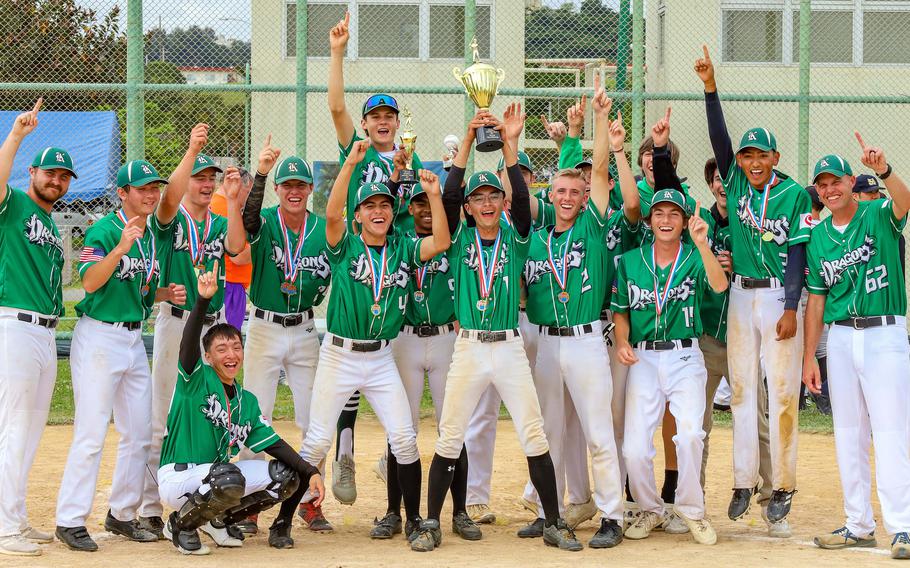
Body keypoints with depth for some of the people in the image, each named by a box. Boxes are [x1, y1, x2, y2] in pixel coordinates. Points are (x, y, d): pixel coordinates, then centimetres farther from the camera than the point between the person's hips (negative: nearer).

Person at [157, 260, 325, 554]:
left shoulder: (247, 401, 11)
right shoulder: (196, 379, -7)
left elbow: (274, 444, 9)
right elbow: (188, 343, -27)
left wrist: (311, 472, -4)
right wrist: (203, 300, -43)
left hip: (217, 475, 7)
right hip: (177, 478, -7)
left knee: (288, 474, -1)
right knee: (229, 478, -37)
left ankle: (220, 519, 12)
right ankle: (181, 524, -9)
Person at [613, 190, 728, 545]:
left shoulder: (695, 258, 2)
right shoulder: (631, 261, 8)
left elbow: (719, 285, -19)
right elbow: (620, 310, 15)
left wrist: (701, 243, -30)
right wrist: (622, 342, -4)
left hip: (685, 358, -2)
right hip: (643, 359, 2)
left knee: (690, 433, -23)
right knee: (634, 449, -7)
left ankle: (690, 509, -1)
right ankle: (650, 510, 20)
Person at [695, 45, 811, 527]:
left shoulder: (794, 194, -3)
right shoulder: (736, 185, 8)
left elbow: (797, 252, -7)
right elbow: (719, 138, -3)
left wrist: (791, 308, -14)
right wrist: (710, 87, -14)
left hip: (779, 296, -4)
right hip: (740, 295, 4)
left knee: (782, 392, -4)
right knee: (742, 390, 5)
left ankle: (783, 486, 2)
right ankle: (743, 482, 9)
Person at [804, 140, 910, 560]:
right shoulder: (818, 237, 11)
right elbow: (816, 301, 12)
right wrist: (809, 358, 8)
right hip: (839, 338, 5)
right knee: (848, 432, 9)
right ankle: (859, 524, 16)